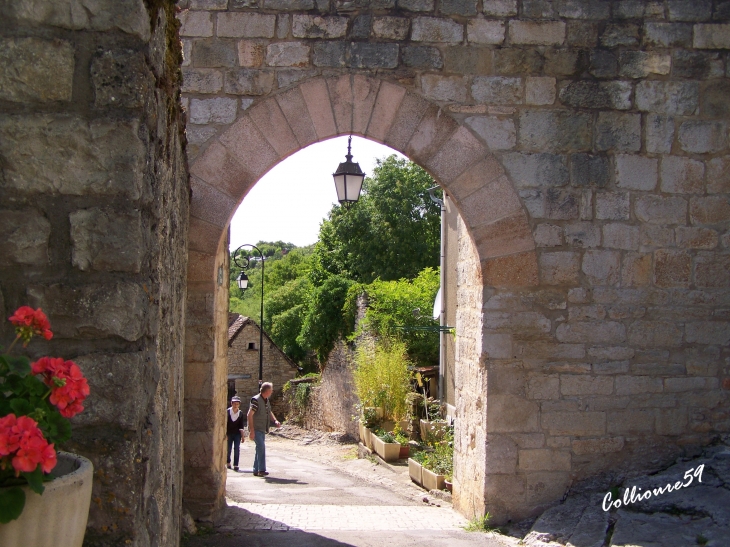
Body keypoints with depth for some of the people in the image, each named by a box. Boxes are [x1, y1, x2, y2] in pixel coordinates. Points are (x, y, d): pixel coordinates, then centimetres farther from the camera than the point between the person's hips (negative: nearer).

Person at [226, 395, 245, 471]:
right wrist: (225, 434, -9)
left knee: (237, 448, -9)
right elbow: (225, 424, -5)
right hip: (229, 433, -1)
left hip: (237, 434, 1)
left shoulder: (240, 413, -1)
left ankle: (236, 465, -5)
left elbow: (241, 426, 3)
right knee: (228, 449, 7)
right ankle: (228, 462, 30)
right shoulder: (227, 412, -7)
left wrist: (242, 436, 1)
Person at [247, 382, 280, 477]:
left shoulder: (266, 401, 13)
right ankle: (261, 470, -21)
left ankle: (256, 470, 17)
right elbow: (249, 415, -19)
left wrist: (275, 421, 2)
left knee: (260, 448, 10)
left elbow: (269, 413, 24)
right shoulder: (256, 400, -15)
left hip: (262, 430, 9)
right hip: (256, 429, -9)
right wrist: (251, 430, -24)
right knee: (261, 447, -19)